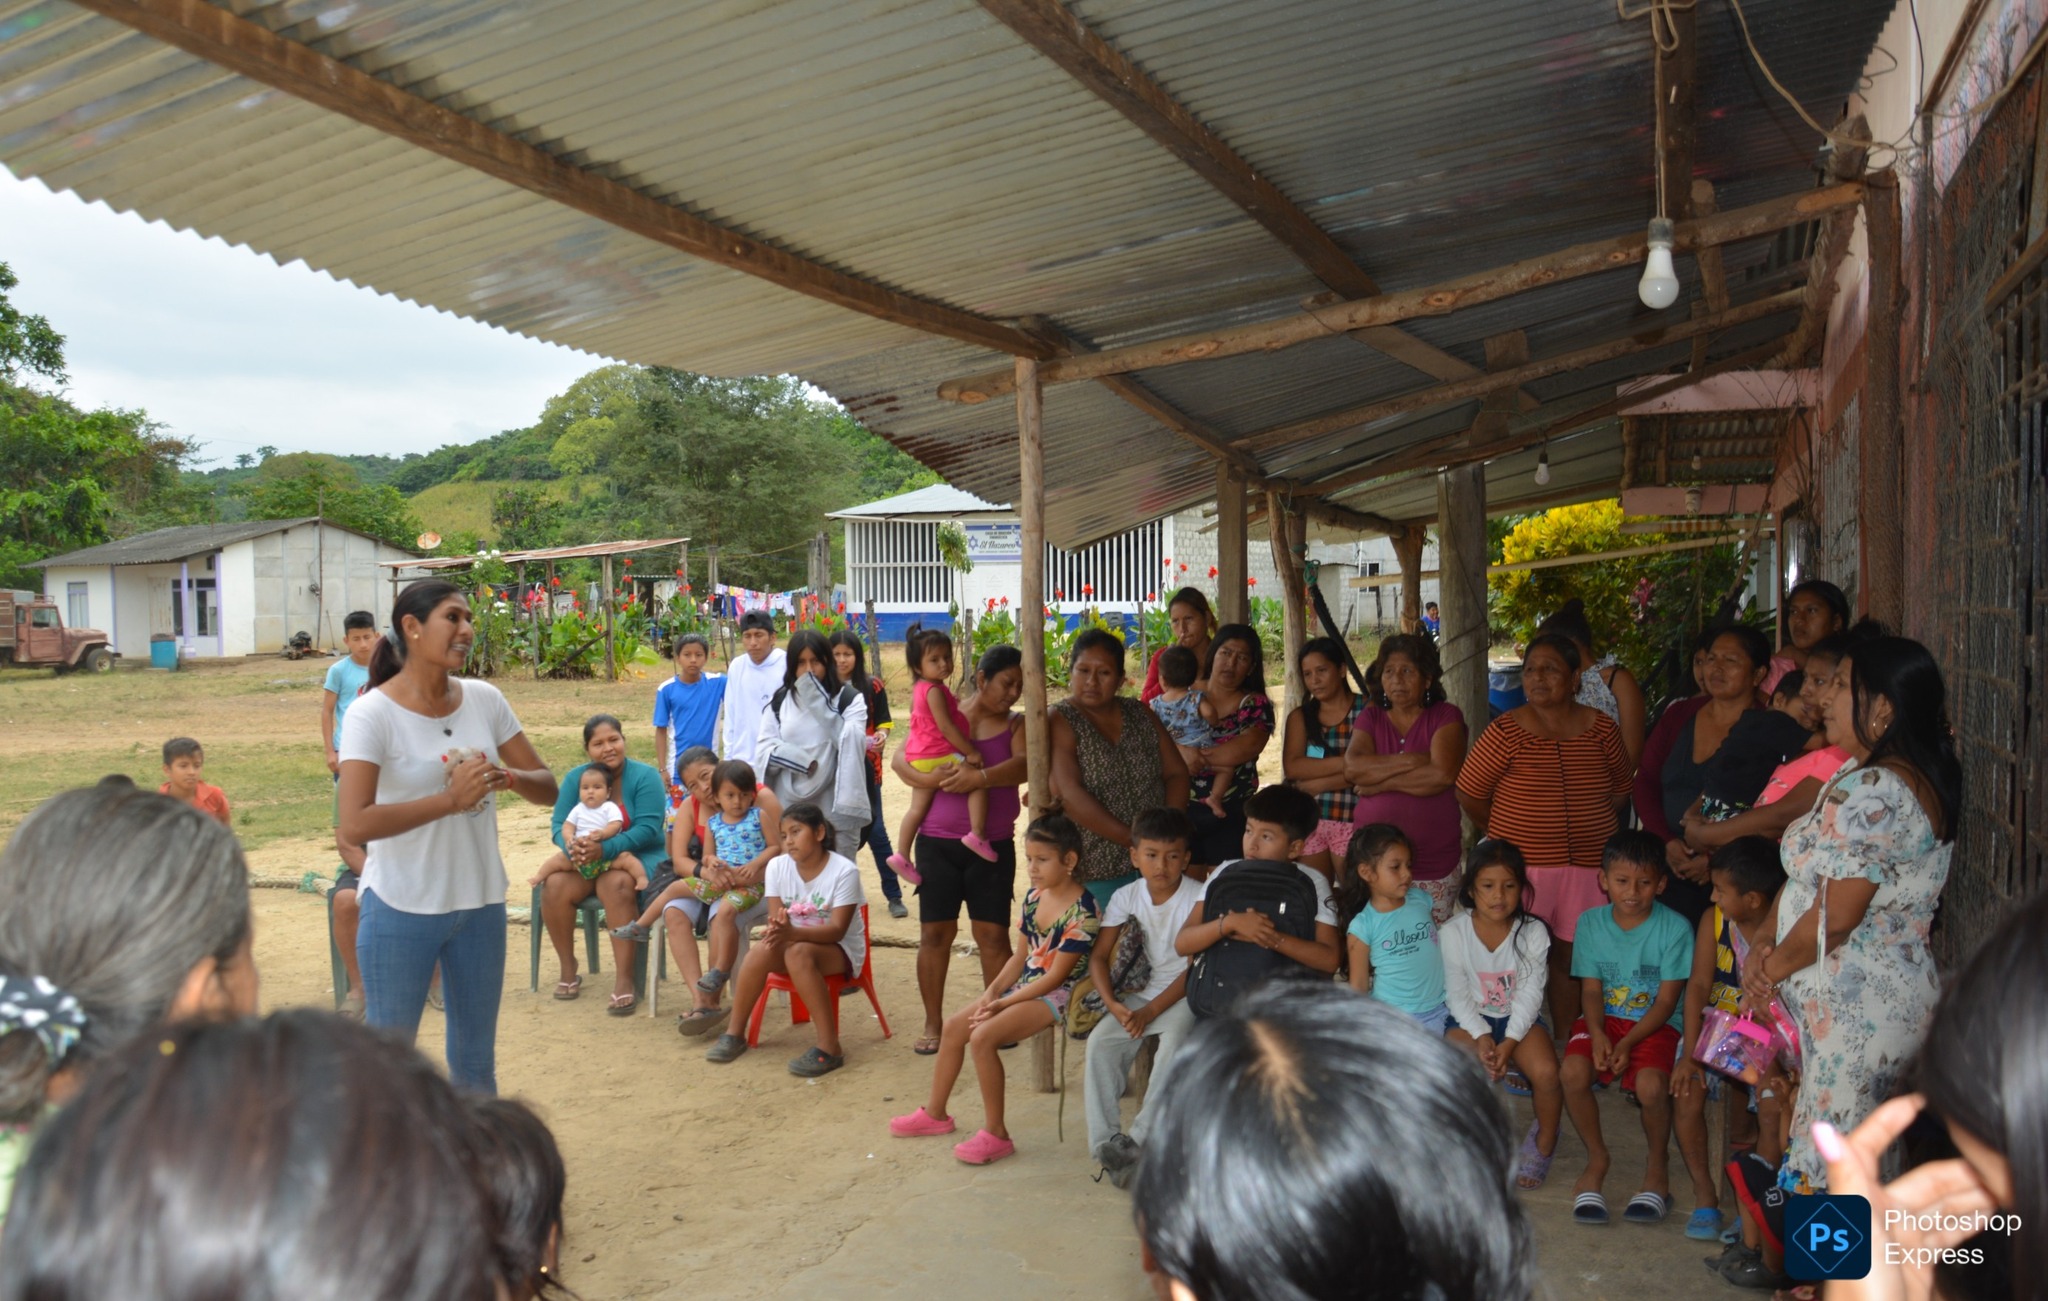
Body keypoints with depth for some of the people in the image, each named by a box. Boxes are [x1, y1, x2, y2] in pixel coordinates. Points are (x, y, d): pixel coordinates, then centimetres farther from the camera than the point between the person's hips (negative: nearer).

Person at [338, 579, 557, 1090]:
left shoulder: (484, 699, 0)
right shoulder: (373, 713, -14)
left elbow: (547, 788, 4)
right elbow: (355, 825, -24)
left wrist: (508, 777, -17)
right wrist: (450, 799, -28)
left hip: (480, 904, 5)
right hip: (401, 911, -5)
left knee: (476, 1060, 17)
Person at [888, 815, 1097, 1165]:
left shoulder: (1082, 911, -20)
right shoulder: (1033, 897, 5)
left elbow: (1056, 976, -20)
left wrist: (1003, 1004, -19)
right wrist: (994, 990, -3)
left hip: (1058, 994, -9)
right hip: (1025, 984, 9)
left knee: (983, 1036, -24)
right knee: (954, 1026, 5)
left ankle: (995, 1133, -11)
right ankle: (935, 1113, 22)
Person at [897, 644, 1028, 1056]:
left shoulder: (1016, 724, 3)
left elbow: (1023, 765, -16)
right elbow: (899, 760, -3)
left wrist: (981, 777, -30)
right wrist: (933, 779, -21)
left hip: (992, 846, 0)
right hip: (937, 842, 0)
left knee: (992, 932, 0)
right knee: (935, 931, 4)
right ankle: (933, 1023, 15)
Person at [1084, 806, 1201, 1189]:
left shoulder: (1198, 897, -10)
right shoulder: (1126, 897, 1)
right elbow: (1098, 957, 1)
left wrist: (1150, 1012, -19)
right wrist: (1114, 1005, -17)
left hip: (1182, 995, -4)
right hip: (1137, 992, 4)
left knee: (1174, 1044, -32)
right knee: (1100, 1042, -20)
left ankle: (1139, 1140, -24)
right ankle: (1105, 1141, -18)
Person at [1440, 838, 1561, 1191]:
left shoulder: (1532, 932, -9)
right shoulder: (1453, 932, -10)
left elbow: (1529, 994, -11)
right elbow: (1458, 994, -7)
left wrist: (1508, 1043, -23)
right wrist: (1481, 1037, -21)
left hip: (1519, 1019, 0)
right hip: (1471, 1019, 0)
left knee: (1546, 1073, -29)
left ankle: (1544, 1141, 4)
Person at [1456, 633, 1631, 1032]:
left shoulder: (1601, 728, 4)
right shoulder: (1507, 731, -5)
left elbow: (1620, 788, 17)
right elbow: (1469, 793, 0)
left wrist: (1589, 829, 9)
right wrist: (1504, 837, 6)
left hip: (1588, 865, 3)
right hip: (1522, 866, -2)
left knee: (1570, 961, 10)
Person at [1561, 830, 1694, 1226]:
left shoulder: (1674, 928, -10)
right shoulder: (1591, 923, 1)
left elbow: (1666, 1000, -9)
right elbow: (1591, 989, 1)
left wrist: (1628, 1042, -20)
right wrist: (1597, 1035, -18)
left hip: (1655, 1024, -3)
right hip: (1604, 1019, 3)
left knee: (1650, 1084, -31)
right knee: (1574, 1070, -27)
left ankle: (1658, 1164, 1)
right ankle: (1596, 1157, 0)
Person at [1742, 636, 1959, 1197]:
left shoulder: (1870, 791, -22)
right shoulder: (1909, 779, 12)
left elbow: (1835, 916, -22)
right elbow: (1805, 873, 11)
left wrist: (1773, 966, -6)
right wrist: (1766, 947, 0)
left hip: (1856, 1007, -10)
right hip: (1888, 994, 10)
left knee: (1828, 1164, 0)